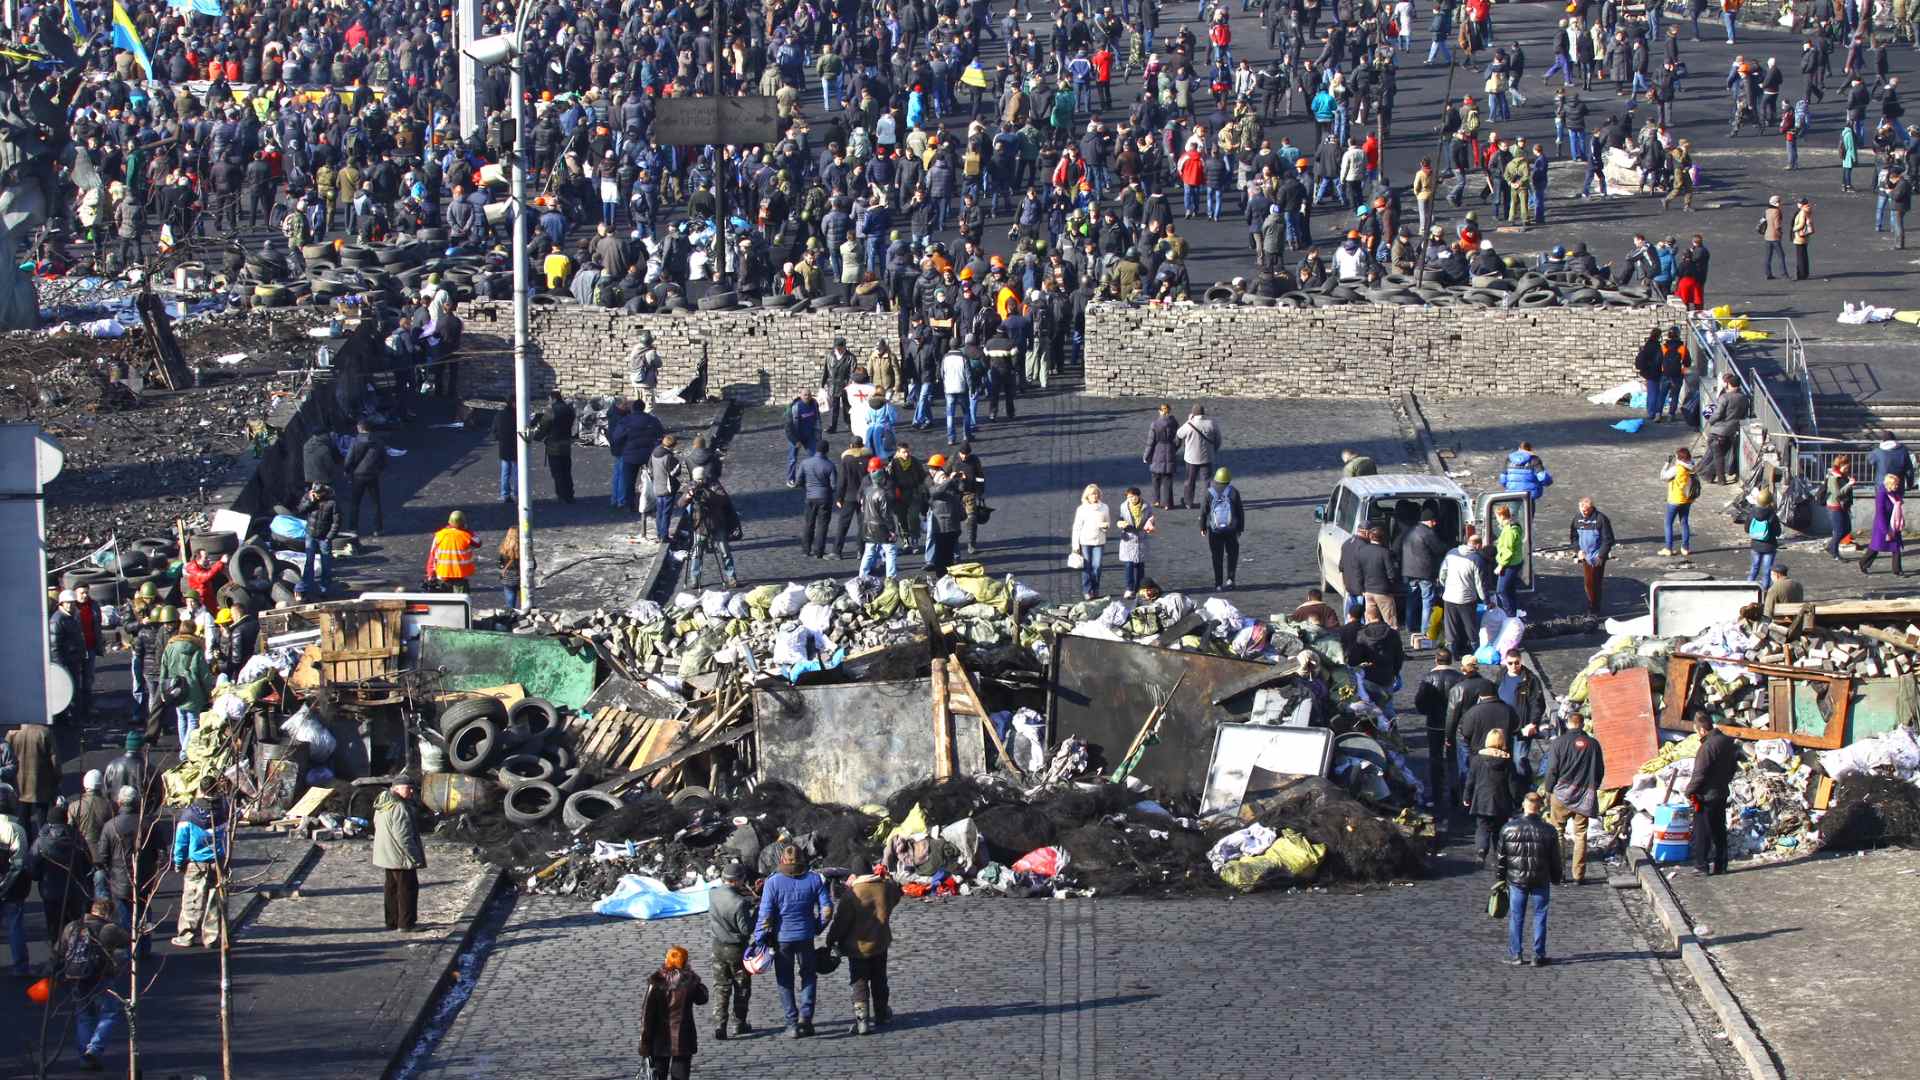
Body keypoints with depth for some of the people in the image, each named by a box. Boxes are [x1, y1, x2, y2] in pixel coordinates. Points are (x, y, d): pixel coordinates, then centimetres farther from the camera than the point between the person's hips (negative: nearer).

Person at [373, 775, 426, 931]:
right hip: (400, 857, -10)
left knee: (391, 888, 16)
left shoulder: (382, 806, 9)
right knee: (407, 888, -1)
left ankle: (392, 921, 22)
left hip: (385, 856, 10)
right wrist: (414, 857, -19)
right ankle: (405, 923, 0)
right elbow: (402, 836, -25)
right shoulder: (399, 808, -22)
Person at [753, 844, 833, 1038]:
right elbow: (827, 909, -4)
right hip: (806, 936, 2)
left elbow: (765, 915, -13)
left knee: (785, 982, 10)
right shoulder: (814, 880, -5)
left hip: (782, 938, -2)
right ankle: (805, 1016, 8)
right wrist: (817, 928, 13)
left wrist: (759, 939, -4)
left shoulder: (773, 882, -12)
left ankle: (793, 1023, 8)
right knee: (808, 977, 19)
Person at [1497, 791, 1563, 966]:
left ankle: (1516, 955, 10)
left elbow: (1501, 857, 1)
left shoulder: (1508, 829, -6)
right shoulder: (1548, 831, -8)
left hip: (1516, 880, 1)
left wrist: (1501, 878, 12)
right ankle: (1539, 956, 9)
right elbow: (1555, 859, 0)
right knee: (1540, 916, 8)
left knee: (1516, 917, 9)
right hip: (1541, 880, -1)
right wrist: (1556, 878, 14)